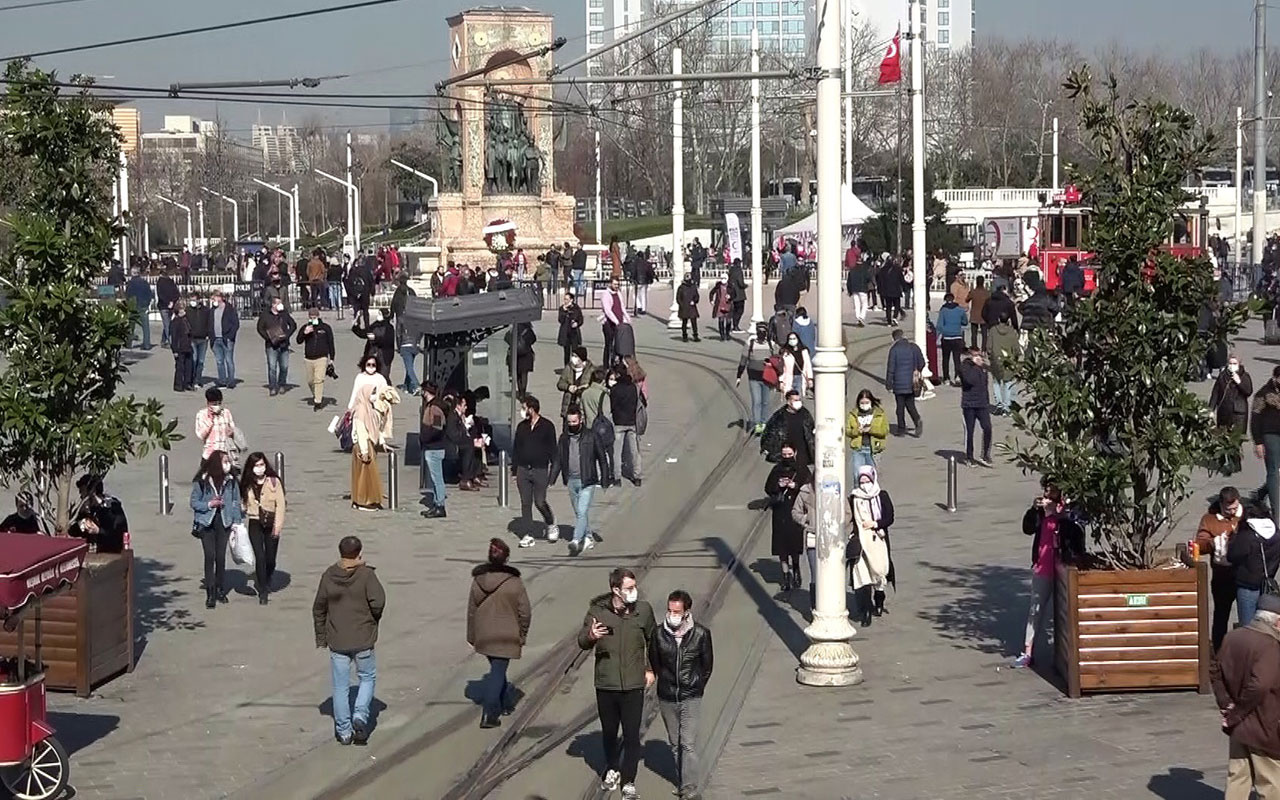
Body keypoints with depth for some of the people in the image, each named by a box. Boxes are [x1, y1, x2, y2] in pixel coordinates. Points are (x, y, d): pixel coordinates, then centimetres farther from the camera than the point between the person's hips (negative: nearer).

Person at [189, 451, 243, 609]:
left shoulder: (231, 481, 2)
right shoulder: (201, 481, -7)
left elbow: (236, 502, 9)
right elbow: (194, 502, -2)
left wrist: (236, 522, 2)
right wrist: (209, 504, -17)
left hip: (224, 522, 3)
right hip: (206, 522, -3)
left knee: (221, 556, 4)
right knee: (210, 556, -9)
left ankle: (220, 589, 19)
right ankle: (210, 593, -6)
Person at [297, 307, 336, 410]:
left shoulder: (325, 327, 4)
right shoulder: (305, 328, 9)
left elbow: (331, 343, 7)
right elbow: (298, 341, 2)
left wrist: (331, 358, 3)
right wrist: (304, 333, -16)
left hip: (321, 358, -4)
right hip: (309, 359, 4)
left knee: (319, 379, -15)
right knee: (310, 381, 10)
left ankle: (318, 401, -15)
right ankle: (315, 395, 36)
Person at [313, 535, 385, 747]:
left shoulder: (328, 576, -2)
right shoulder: (366, 575, -12)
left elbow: (318, 609, 4)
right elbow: (378, 602, -19)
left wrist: (321, 638, 15)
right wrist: (373, 619, 4)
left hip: (337, 641, 2)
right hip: (363, 640, -2)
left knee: (340, 686, 10)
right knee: (367, 678, 18)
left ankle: (344, 731, 15)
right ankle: (360, 716, -1)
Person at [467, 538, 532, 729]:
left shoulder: (478, 581, -3)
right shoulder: (514, 582, -11)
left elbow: (471, 610, 4)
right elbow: (525, 612, -7)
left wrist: (472, 636, 13)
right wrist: (522, 635, 7)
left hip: (484, 636, 4)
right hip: (507, 637, -3)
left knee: (497, 669, 22)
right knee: (498, 672, -2)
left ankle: (507, 702, 35)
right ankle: (489, 715, -9)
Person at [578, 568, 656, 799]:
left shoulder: (643, 610, -6)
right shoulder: (598, 610, -8)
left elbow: (652, 639, 11)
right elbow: (582, 641, 0)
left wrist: (650, 669, 6)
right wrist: (590, 636, -23)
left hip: (633, 684, -1)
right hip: (605, 684, 1)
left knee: (632, 735, -2)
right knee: (609, 732, 16)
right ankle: (612, 770, 39)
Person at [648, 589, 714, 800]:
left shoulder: (701, 634, -10)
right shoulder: (659, 634, -7)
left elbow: (707, 664, 4)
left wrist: (697, 686, 7)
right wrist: (666, 683, 11)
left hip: (691, 698, -3)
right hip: (667, 698, 3)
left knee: (688, 744, -9)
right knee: (675, 744, 13)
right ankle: (682, 782, 26)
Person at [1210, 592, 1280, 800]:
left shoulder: (1232, 637, 4)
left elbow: (1214, 670, 12)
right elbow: (1259, 686, -29)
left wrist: (1225, 703, 6)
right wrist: (1237, 715, -18)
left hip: (1238, 727, 7)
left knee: (1237, 777, 15)